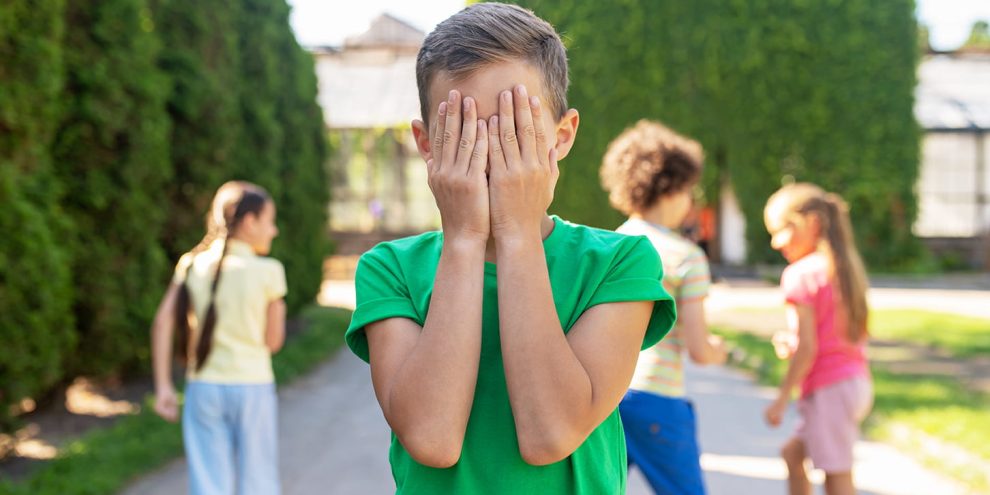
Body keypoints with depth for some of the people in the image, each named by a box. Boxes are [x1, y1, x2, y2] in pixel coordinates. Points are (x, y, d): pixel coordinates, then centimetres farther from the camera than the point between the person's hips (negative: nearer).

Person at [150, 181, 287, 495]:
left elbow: (163, 323, -5)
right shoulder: (268, 271, -7)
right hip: (251, 387, -3)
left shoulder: (193, 264, 3)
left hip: (203, 387, 3)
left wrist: (163, 387, -3)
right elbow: (273, 341, -2)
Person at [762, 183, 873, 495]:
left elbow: (807, 348, -17)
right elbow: (855, 336, 15)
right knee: (793, 452, 23)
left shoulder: (801, 274, -13)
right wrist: (792, 344, 10)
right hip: (858, 381, 9)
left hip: (828, 389, -9)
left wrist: (782, 398, -9)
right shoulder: (843, 268, 12)